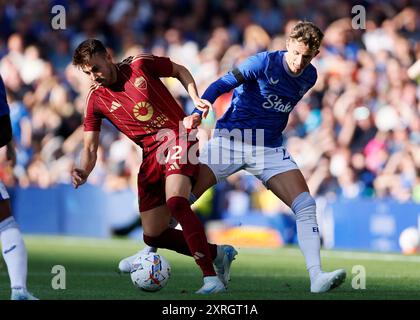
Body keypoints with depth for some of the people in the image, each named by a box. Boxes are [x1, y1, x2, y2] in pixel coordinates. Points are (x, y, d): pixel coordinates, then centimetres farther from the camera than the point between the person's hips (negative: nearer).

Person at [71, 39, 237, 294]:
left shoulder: (140, 64, -4)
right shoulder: (96, 99, 2)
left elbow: (180, 71, 13)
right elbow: (90, 148, 1)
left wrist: (195, 98, -3)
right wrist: (83, 172, -19)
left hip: (179, 141, -5)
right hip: (152, 156, 5)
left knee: (175, 202, -32)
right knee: (153, 235, 1)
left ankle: (211, 277, -32)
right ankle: (217, 253, 20)